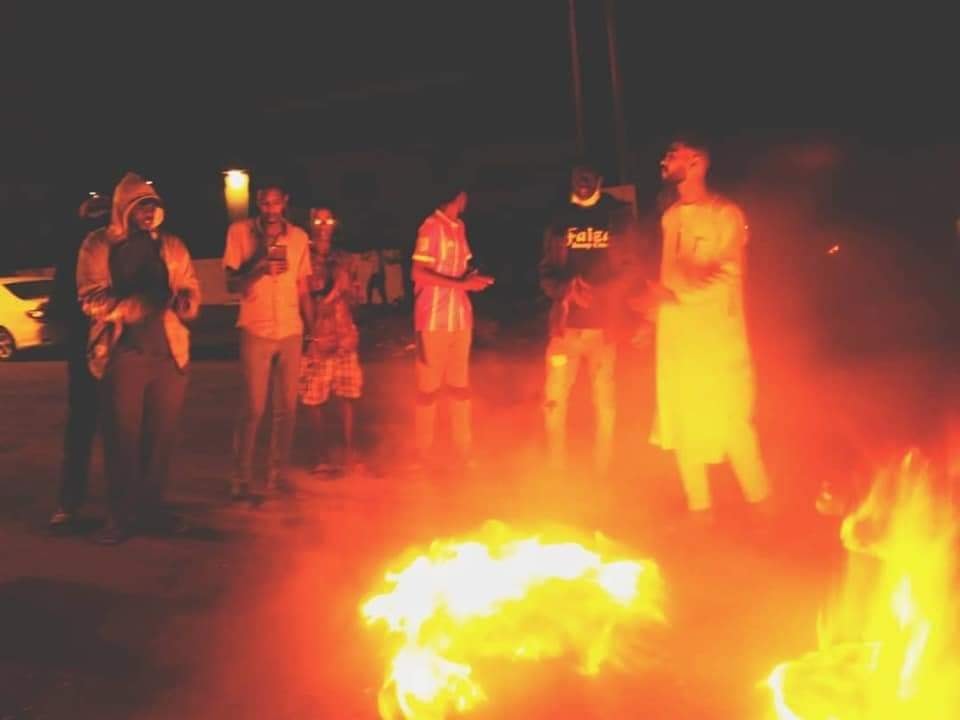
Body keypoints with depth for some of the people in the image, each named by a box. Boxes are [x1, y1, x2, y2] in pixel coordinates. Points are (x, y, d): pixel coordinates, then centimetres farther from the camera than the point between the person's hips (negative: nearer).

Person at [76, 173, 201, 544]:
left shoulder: (172, 246, 13)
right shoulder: (98, 245, 4)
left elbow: (191, 293, 13)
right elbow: (92, 301, -5)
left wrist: (181, 301, -11)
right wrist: (139, 303, -21)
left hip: (169, 352, 3)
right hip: (123, 353, -3)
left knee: (161, 435, 6)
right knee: (122, 437, 0)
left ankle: (152, 506, 20)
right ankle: (120, 515, 11)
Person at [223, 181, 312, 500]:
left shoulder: (298, 237, 5)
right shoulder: (239, 232, -3)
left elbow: (303, 290, 10)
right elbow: (231, 285, -4)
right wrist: (259, 267, -20)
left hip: (291, 333, 3)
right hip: (256, 332, -3)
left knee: (287, 408, 4)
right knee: (253, 409, -4)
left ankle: (279, 474, 14)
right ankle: (241, 478, 6)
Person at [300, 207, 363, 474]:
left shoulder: (342, 258, 14)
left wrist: (344, 285, -3)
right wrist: (329, 295, -14)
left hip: (345, 335, 4)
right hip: (315, 337, -4)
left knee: (348, 395, 5)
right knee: (314, 399, -1)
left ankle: (348, 452, 14)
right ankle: (319, 455, 9)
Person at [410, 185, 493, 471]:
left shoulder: (459, 227, 11)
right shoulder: (432, 227, -12)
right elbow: (418, 273, -17)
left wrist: (473, 278, -6)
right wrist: (462, 284, -21)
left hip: (461, 317, 7)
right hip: (434, 320, -7)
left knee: (460, 385, 11)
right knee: (429, 387, 4)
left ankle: (463, 449, 20)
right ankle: (424, 454, 15)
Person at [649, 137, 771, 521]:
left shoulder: (726, 215, -7)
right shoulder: (670, 216, 11)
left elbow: (726, 278, -11)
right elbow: (666, 275, 13)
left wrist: (676, 295, -15)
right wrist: (653, 314, 1)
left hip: (717, 335, -6)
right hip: (675, 334, 6)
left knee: (731, 422, -3)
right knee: (682, 423, 10)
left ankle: (760, 502, 16)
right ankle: (698, 507, 22)